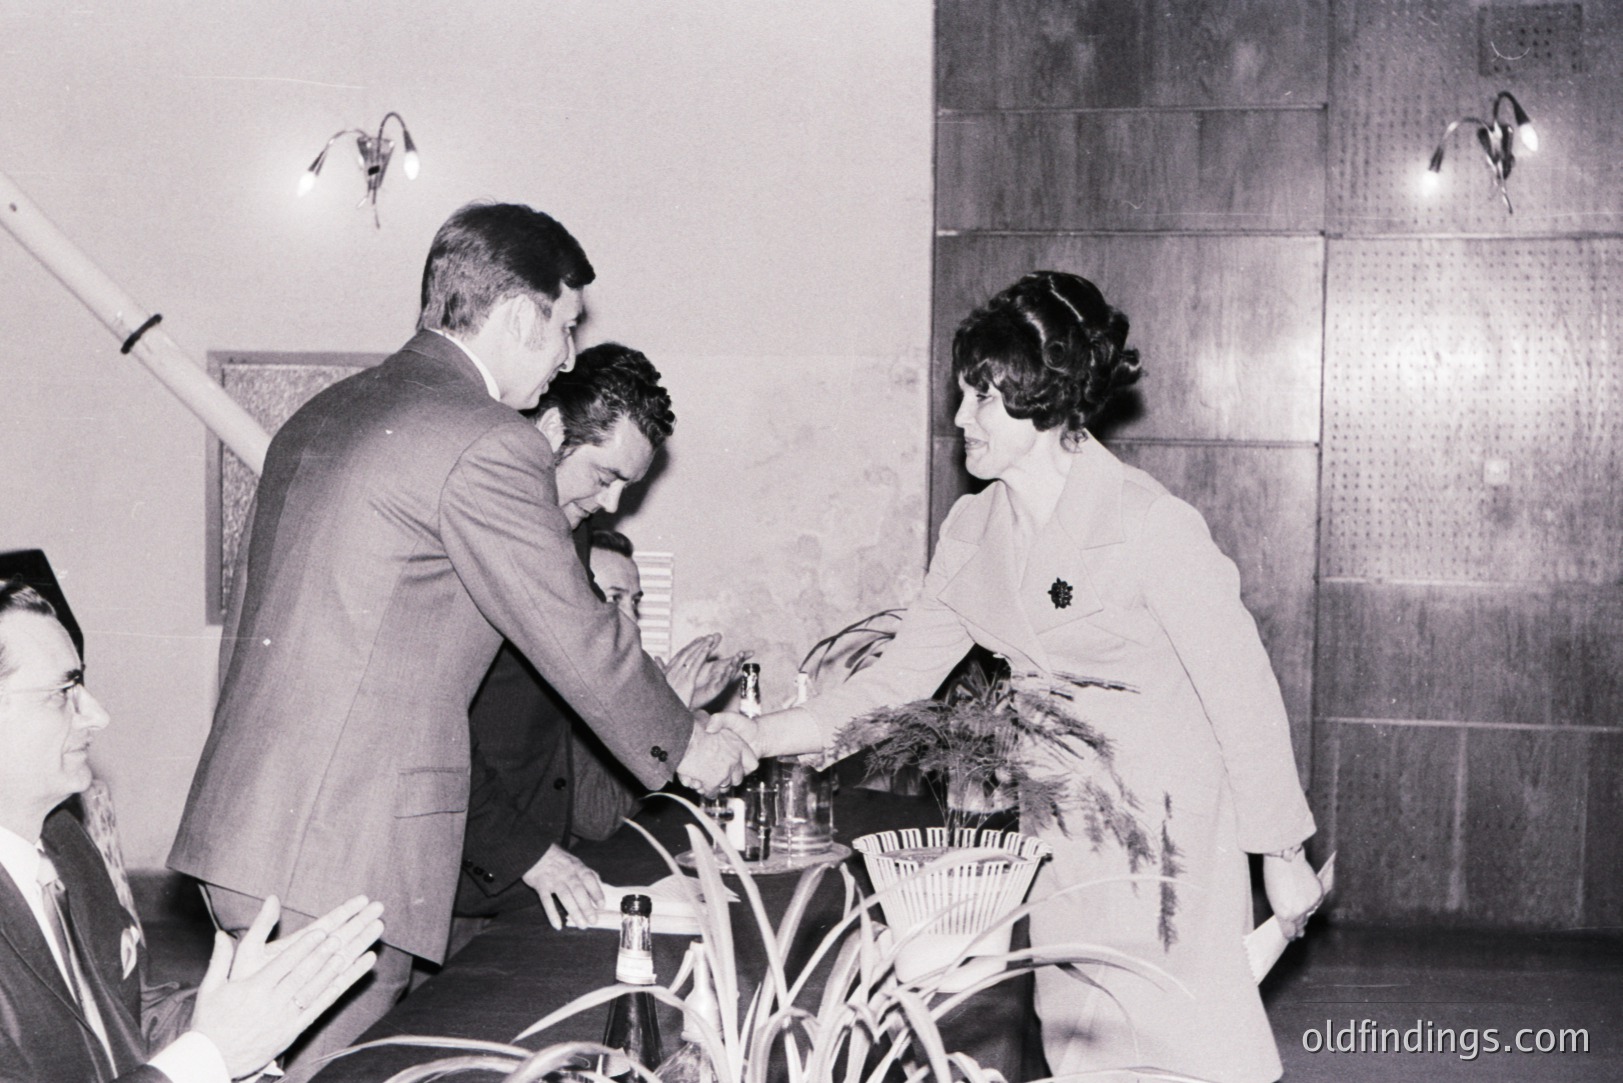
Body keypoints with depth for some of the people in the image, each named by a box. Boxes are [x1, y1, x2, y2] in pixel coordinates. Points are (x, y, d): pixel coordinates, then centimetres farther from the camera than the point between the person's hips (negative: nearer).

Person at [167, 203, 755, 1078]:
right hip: (345, 856, -9)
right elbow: (575, 637, -8)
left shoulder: (319, 417, 16)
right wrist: (687, 743, 9)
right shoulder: (487, 446, -13)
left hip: (240, 833, 9)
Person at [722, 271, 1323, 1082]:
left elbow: (1242, 690, -13)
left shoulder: (1152, 527, -19)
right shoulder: (974, 530, 1)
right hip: (1065, 829, 6)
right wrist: (763, 736, -6)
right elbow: (897, 680, 4)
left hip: (1171, 832, -6)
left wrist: (1281, 856, -7)